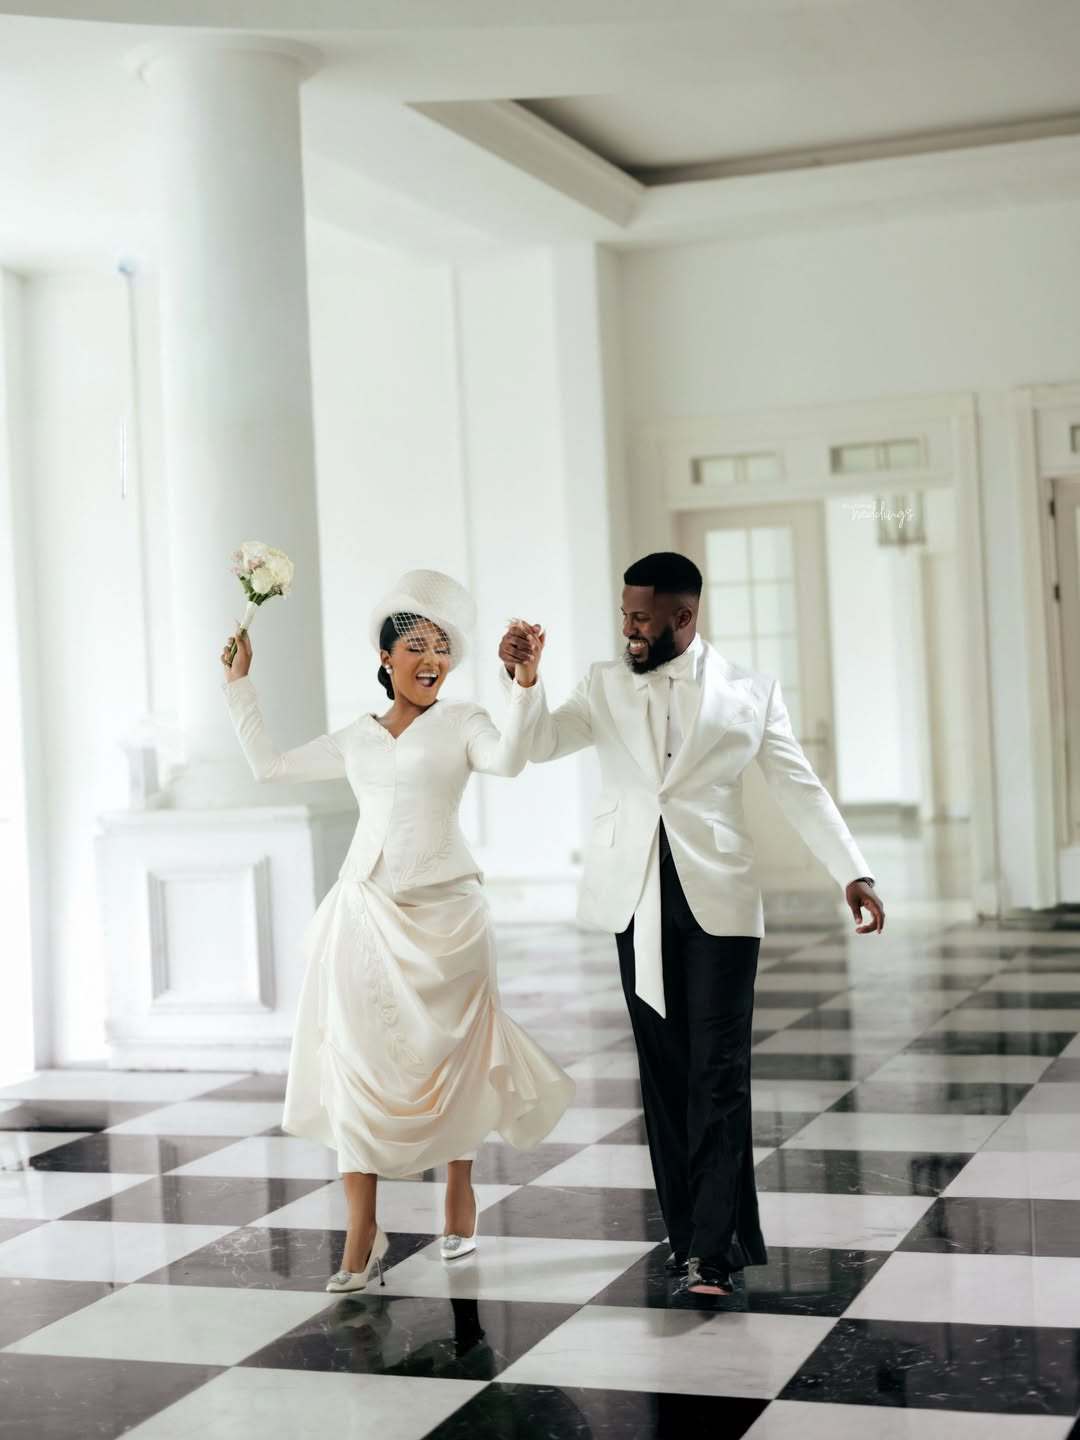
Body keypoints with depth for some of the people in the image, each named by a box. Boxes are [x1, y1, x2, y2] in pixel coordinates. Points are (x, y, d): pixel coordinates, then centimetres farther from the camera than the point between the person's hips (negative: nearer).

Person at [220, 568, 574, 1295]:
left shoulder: (461, 722, 1)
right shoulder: (358, 736, 13)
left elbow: (508, 758, -21)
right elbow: (269, 764, 19)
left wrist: (525, 683, -33)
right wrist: (240, 685, 18)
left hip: (441, 912, -3)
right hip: (366, 912, 3)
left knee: (446, 1057, 7)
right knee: (356, 1063, -2)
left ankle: (461, 1193, 30)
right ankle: (362, 1234, 2)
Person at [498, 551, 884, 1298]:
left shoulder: (749, 691, 3)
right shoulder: (607, 685, 9)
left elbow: (800, 787, 4)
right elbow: (540, 742, 0)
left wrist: (853, 873, -3)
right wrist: (520, 675, -18)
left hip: (718, 898, -3)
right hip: (638, 900, 3)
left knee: (717, 1072, -7)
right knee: (664, 1070, 7)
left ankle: (711, 1251, -7)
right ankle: (693, 1232, 16)